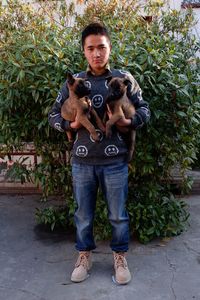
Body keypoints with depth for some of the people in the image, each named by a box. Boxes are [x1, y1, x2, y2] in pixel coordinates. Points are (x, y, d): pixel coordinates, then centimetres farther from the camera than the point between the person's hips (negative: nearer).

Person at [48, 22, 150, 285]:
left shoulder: (124, 78, 0)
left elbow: (144, 109, 6)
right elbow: (54, 115, 9)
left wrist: (128, 122, -14)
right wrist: (71, 124, -11)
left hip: (115, 161, -1)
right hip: (82, 161, 1)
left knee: (118, 215, 12)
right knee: (83, 214, 16)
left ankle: (120, 256, 35)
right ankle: (85, 255, 37)